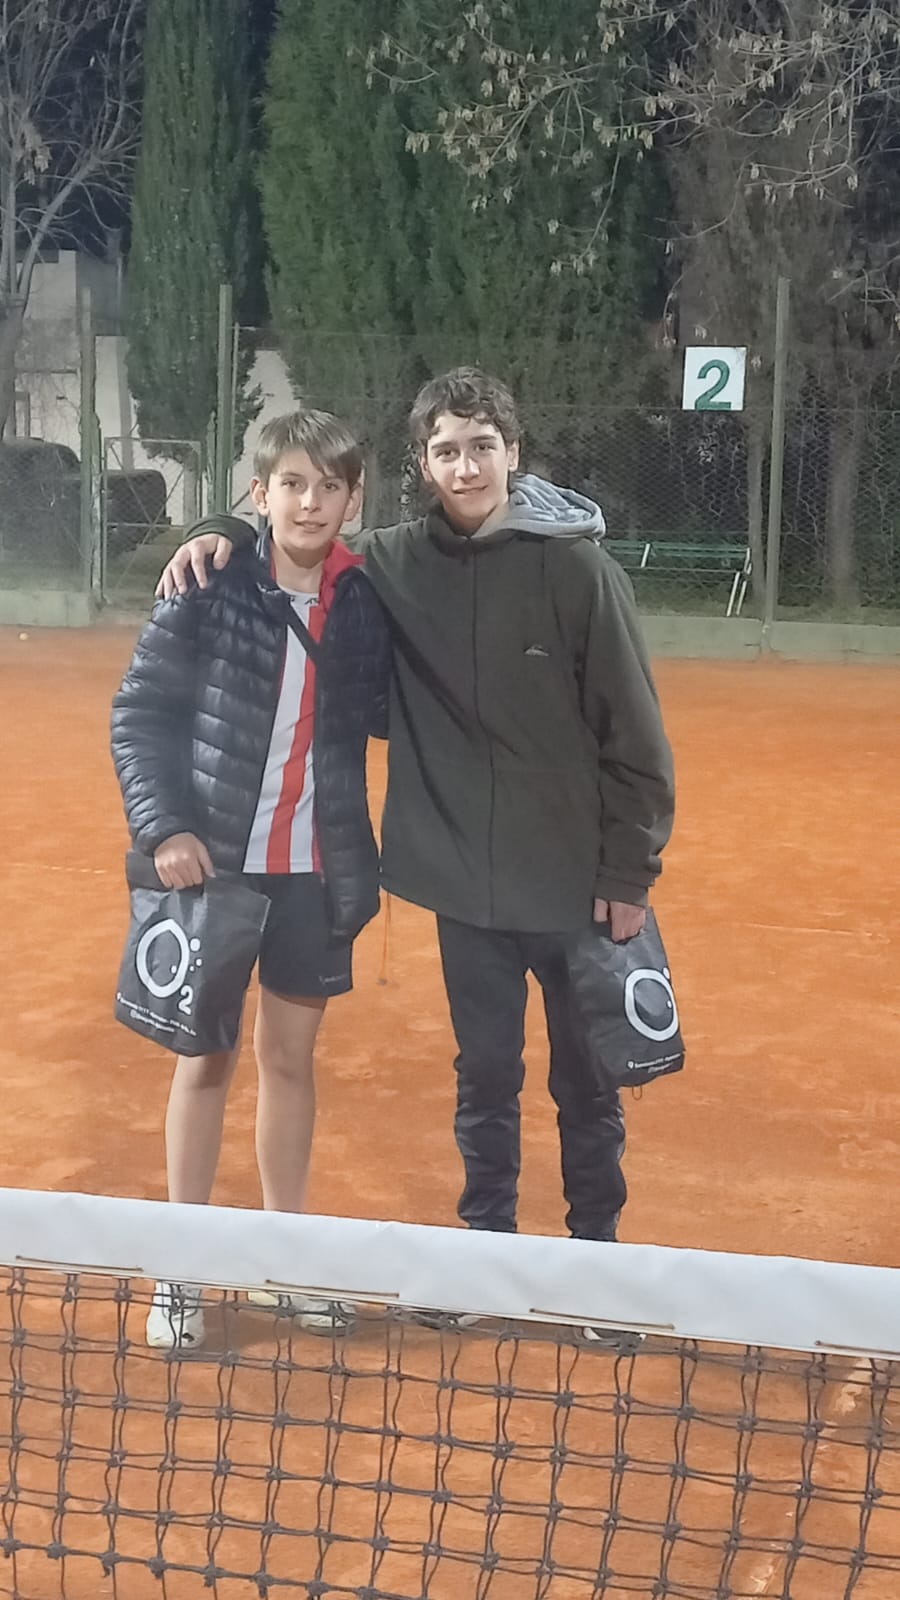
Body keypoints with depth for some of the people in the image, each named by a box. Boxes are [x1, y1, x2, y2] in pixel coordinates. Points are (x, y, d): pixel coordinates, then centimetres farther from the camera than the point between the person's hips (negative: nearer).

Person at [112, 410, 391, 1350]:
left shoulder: (364, 603, -2)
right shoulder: (207, 589, -10)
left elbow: (386, 717, 8)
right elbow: (138, 715, -6)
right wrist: (162, 826, -14)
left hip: (317, 872, 3)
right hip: (213, 861, -2)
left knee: (291, 1054, 13)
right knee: (206, 1057, 7)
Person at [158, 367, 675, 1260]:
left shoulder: (577, 566, -12)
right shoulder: (395, 561, -1)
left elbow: (634, 733, -10)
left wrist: (630, 872, -9)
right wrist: (227, 538, -5)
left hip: (575, 884, -3)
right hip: (465, 882, 3)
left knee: (585, 1085, 12)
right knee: (485, 1078, 16)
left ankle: (596, 1251, 30)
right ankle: (486, 1243, 33)